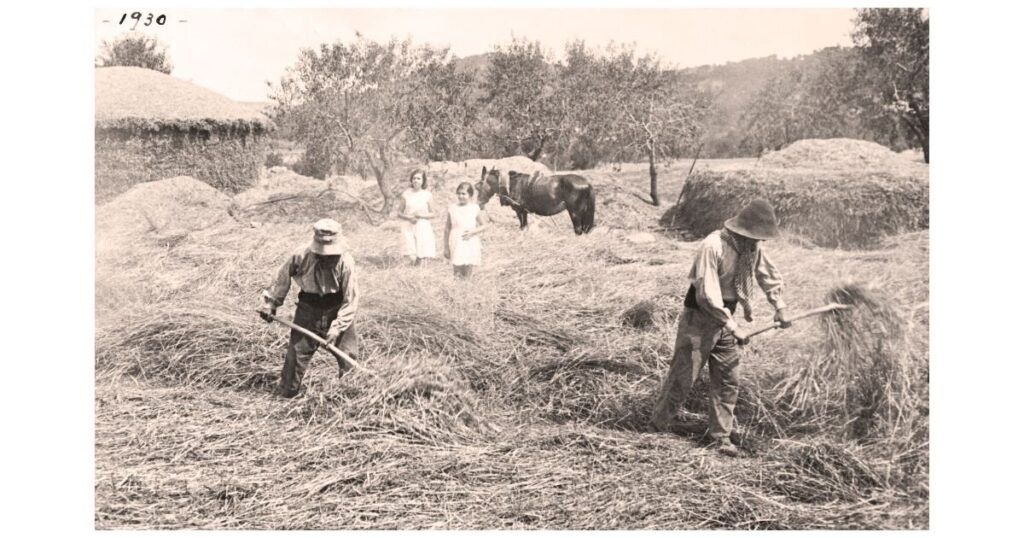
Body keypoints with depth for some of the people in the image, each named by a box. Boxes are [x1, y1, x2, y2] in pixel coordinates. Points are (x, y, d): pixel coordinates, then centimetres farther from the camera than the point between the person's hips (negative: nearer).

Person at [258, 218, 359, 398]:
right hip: (309, 312, 1)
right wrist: (270, 303, 4)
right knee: (297, 351, 4)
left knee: (348, 356, 3)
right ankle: (287, 393, 21)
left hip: (337, 312, -1)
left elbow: (351, 300, -20)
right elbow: (283, 276, 0)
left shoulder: (345, 262, -23)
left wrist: (337, 327, -26)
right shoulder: (301, 257, -19)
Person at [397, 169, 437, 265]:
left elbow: (432, 214, 3)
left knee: (420, 258, -3)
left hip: (423, 228, 0)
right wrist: (409, 217, -14)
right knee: (412, 258, -11)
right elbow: (399, 213, 5)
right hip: (409, 228, 0)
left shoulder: (428, 195, 0)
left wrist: (421, 215, -15)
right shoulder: (406, 194, 1)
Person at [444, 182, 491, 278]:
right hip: (456, 246, 1)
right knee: (458, 275, -4)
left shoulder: (475, 209, 0)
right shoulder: (452, 208, 3)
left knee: (468, 275, 1)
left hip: (470, 245, 0)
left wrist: (472, 232, -13)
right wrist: (446, 247, 10)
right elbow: (447, 229, 9)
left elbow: (485, 225, 5)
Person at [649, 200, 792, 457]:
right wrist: (733, 327, -25)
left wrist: (780, 307, 4)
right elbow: (707, 295, -27)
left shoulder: (753, 248, 0)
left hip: (725, 317, 7)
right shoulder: (713, 246, -25)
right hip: (700, 318, -7)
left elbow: (771, 276, 17)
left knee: (728, 380, 6)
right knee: (683, 377, -2)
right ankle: (656, 427, 12)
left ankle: (721, 436, 15)